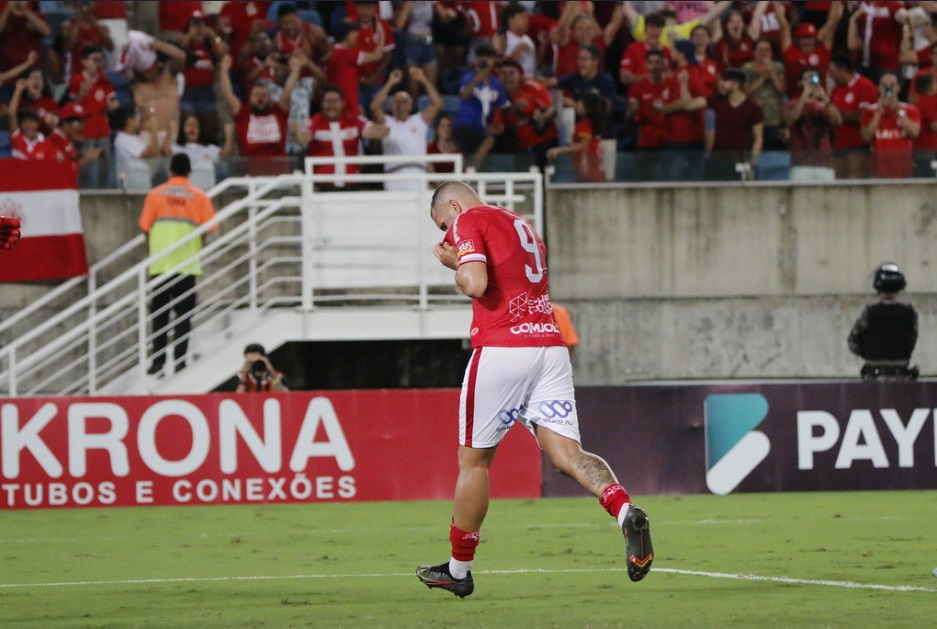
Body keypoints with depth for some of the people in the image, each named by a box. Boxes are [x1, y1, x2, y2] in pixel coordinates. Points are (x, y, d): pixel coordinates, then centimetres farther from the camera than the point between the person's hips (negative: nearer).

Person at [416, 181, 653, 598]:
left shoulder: (469, 220, 1)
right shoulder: (522, 226, 26)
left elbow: (476, 284, -13)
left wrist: (454, 265, 6)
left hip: (500, 350, -6)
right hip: (550, 347, 6)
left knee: (474, 460, 8)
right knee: (566, 453, -6)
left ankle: (459, 570, 18)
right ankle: (626, 512, -34)